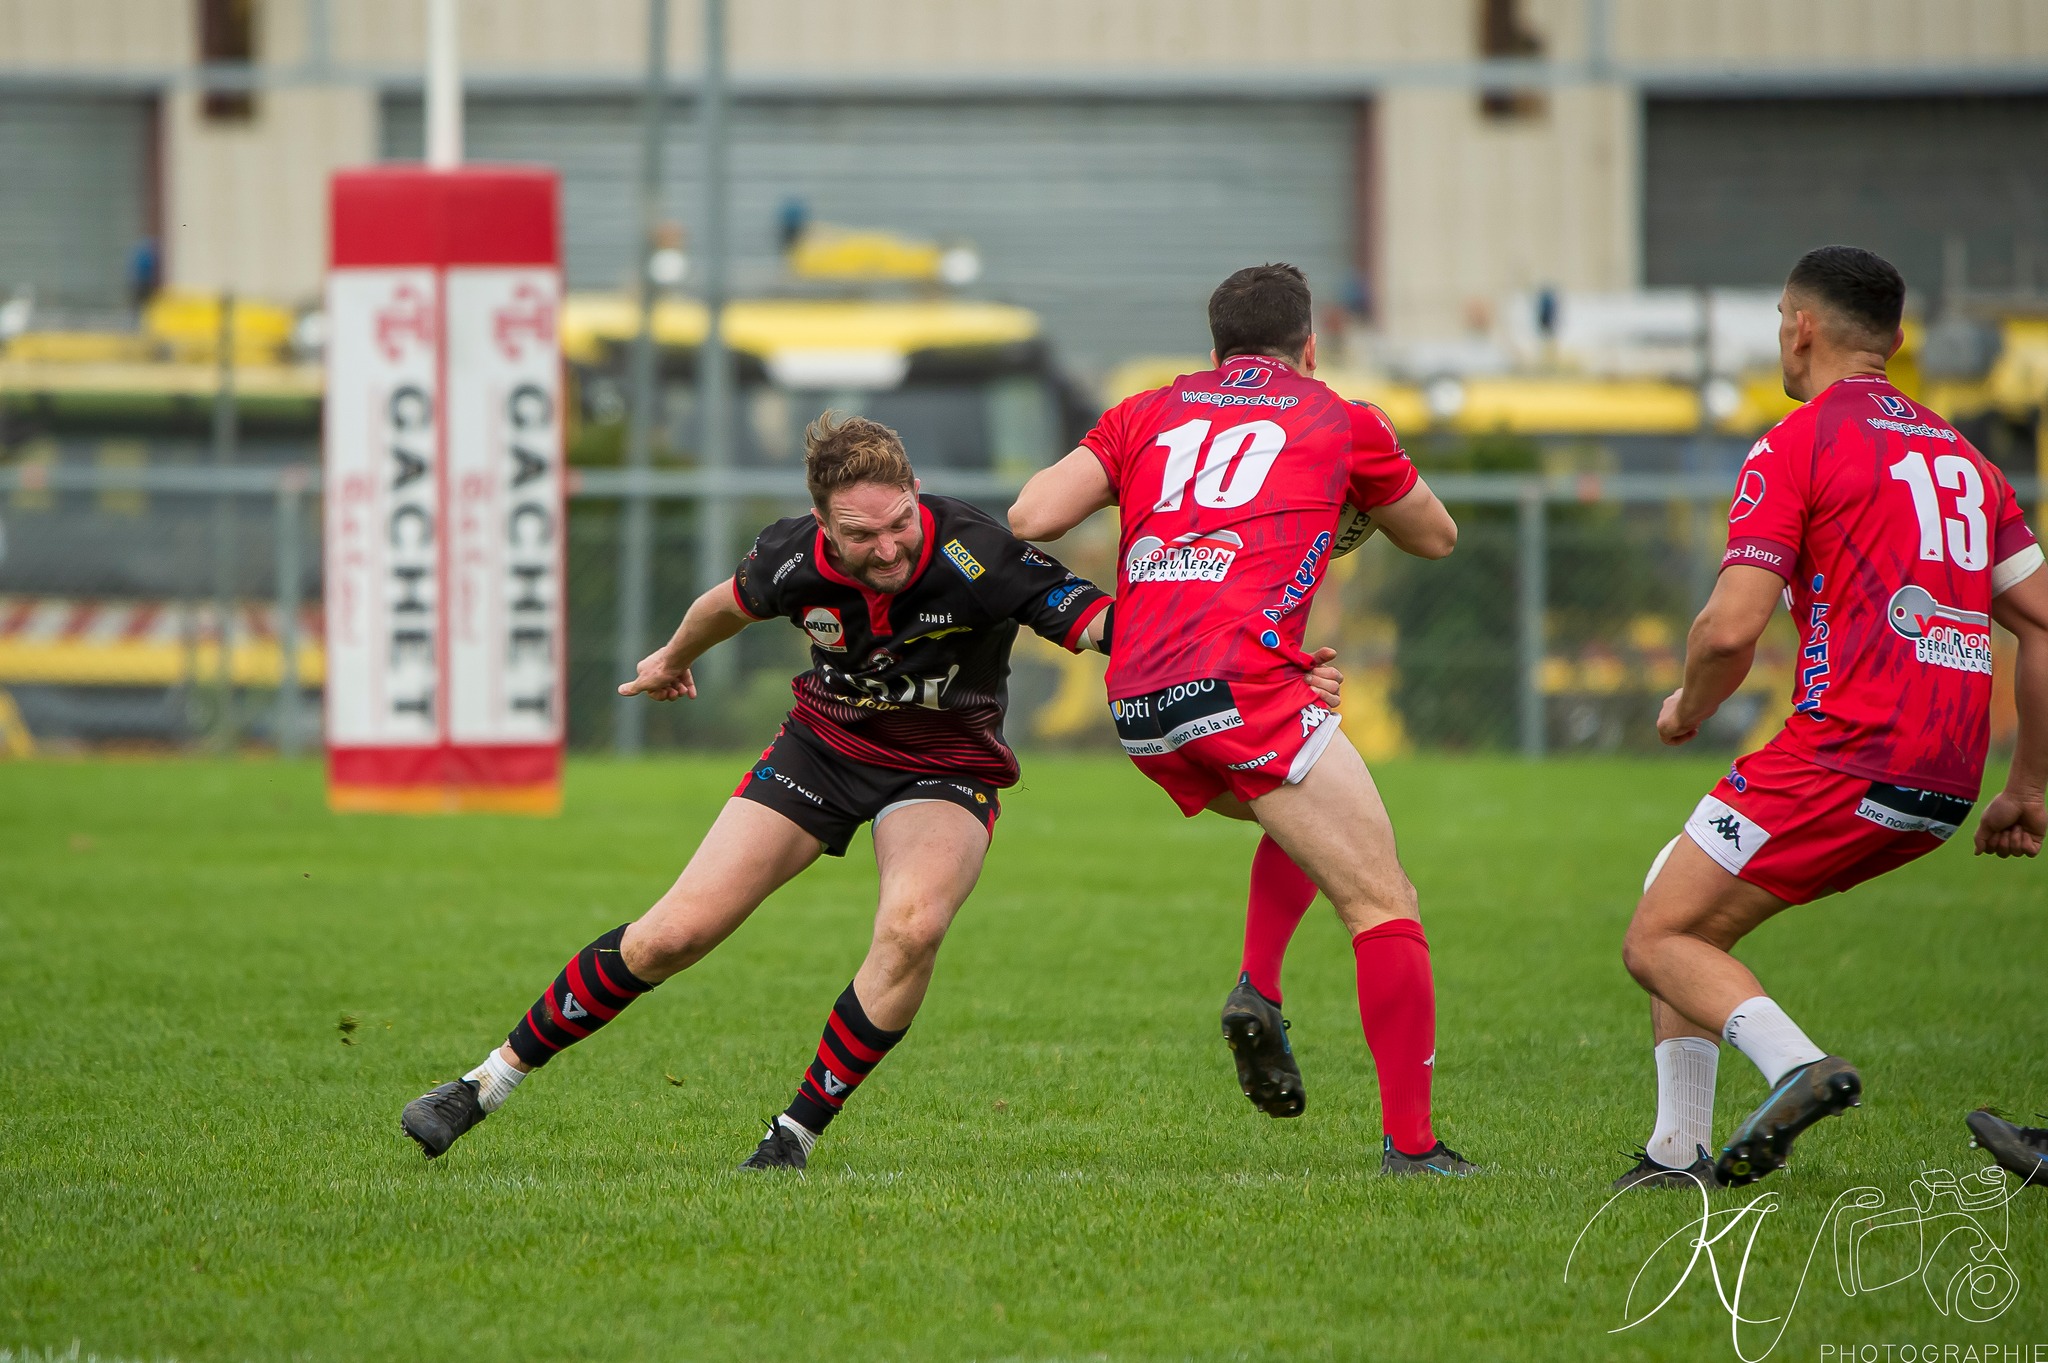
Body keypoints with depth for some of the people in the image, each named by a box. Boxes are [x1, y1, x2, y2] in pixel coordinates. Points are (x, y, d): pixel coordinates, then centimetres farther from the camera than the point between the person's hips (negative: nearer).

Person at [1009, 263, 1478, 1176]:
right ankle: (1411, 1143, -10)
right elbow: (1436, 538, 32)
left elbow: (1030, 519, 11)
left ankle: (1257, 989, 11)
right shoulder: (1341, 423, 16)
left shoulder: (1148, 414, 21)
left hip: (1138, 708, 5)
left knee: (1307, 821, 32)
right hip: (1240, 685, -5)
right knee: (1382, 903, -2)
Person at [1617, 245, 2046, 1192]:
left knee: (1659, 942, -3)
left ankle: (1798, 1067, -28)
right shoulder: (1960, 456, 19)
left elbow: (1731, 627, -12)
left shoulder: (1798, 445, -4)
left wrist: (1688, 708, 9)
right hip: (1943, 790, 8)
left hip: (1846, 758, -8)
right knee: (1675, 889, 21)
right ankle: (1678, 1151, 16)